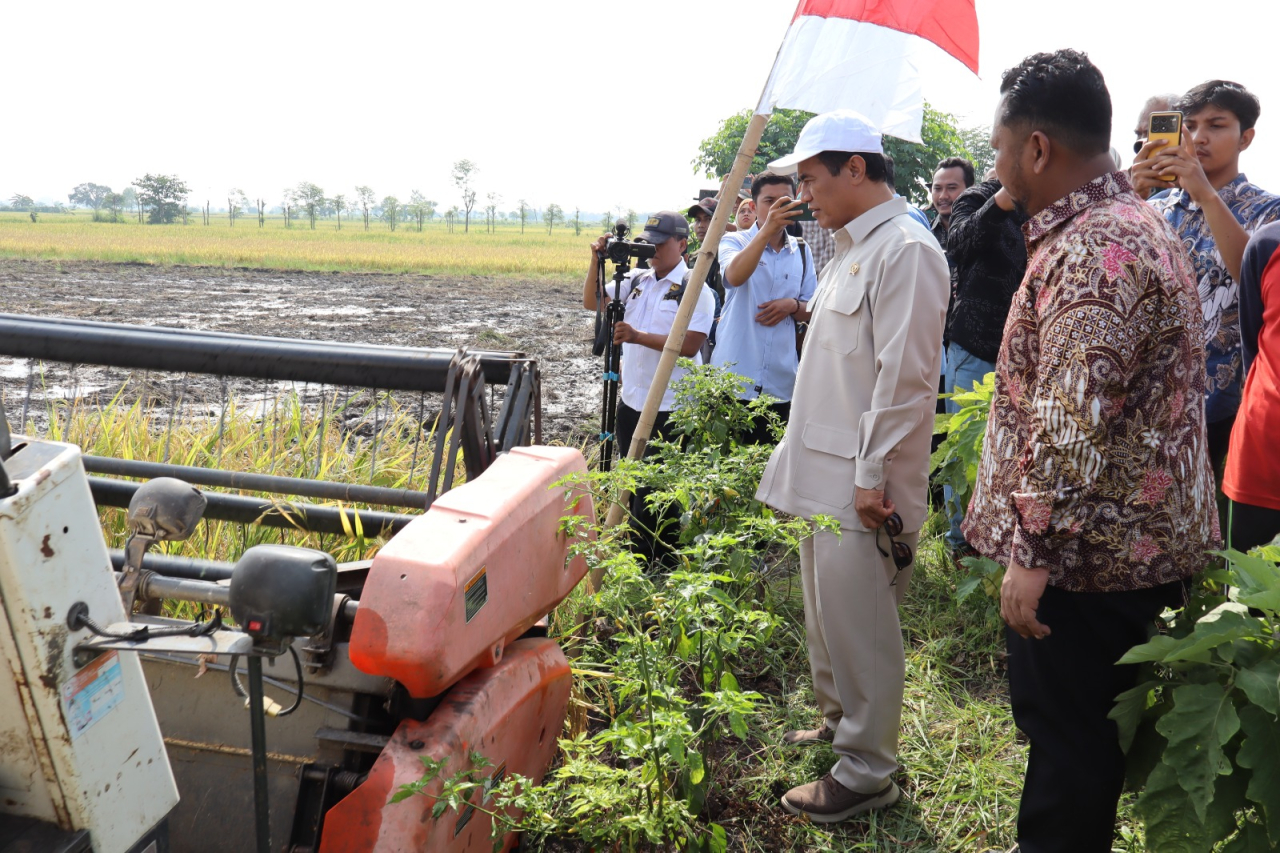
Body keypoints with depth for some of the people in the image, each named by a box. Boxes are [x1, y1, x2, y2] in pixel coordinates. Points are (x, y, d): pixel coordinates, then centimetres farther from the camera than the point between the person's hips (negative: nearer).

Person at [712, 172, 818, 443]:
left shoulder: (801, 252, 12)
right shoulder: (734, 241, 0)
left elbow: (812, 311, 17)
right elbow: (735, 276, -24)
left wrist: (792, 306, -7)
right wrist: (767, 229, -38)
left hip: (781, 383, 4)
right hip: (734, 379, -4)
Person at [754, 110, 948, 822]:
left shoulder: (905, 249, -15)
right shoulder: (854, 247, 16)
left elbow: (904, 377, -20)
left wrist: (872, 476, -19)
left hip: (861, 481, -10)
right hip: (823, 470, 10)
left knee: (859, 626, -1)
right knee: (827, 612, 20)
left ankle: (869, 773, 12)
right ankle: (840, 723, 37)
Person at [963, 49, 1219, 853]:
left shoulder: (1093, 249, -21)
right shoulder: (1135, 222, 14)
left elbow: (1072, 422, -27)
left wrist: (1033, 549, -23)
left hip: (1085, 548, -10)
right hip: (1129, 537, 10)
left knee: (1068, 740, 3)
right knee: (1079, 732, 22)